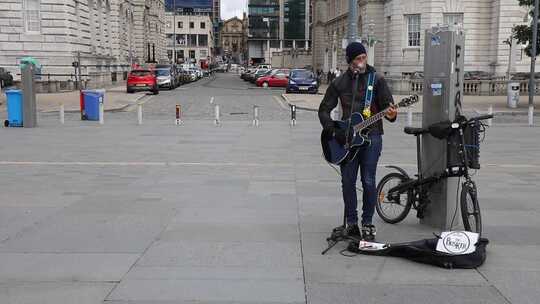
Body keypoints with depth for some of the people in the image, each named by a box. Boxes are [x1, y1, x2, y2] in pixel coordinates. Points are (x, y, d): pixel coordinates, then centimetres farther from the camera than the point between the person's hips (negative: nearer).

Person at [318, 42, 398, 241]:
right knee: (348, 182, 4)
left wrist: (391, 114, -25)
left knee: (368, 182, -3)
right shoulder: (339, 82, 7)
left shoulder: (376, 79, 2)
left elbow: (387, 105, -1)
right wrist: (333, 131, -4)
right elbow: (324, 109, 10)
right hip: (346, 137, 2)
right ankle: (351, 223, 16)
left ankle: (367, 224, 10)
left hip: (371, 136, -2)